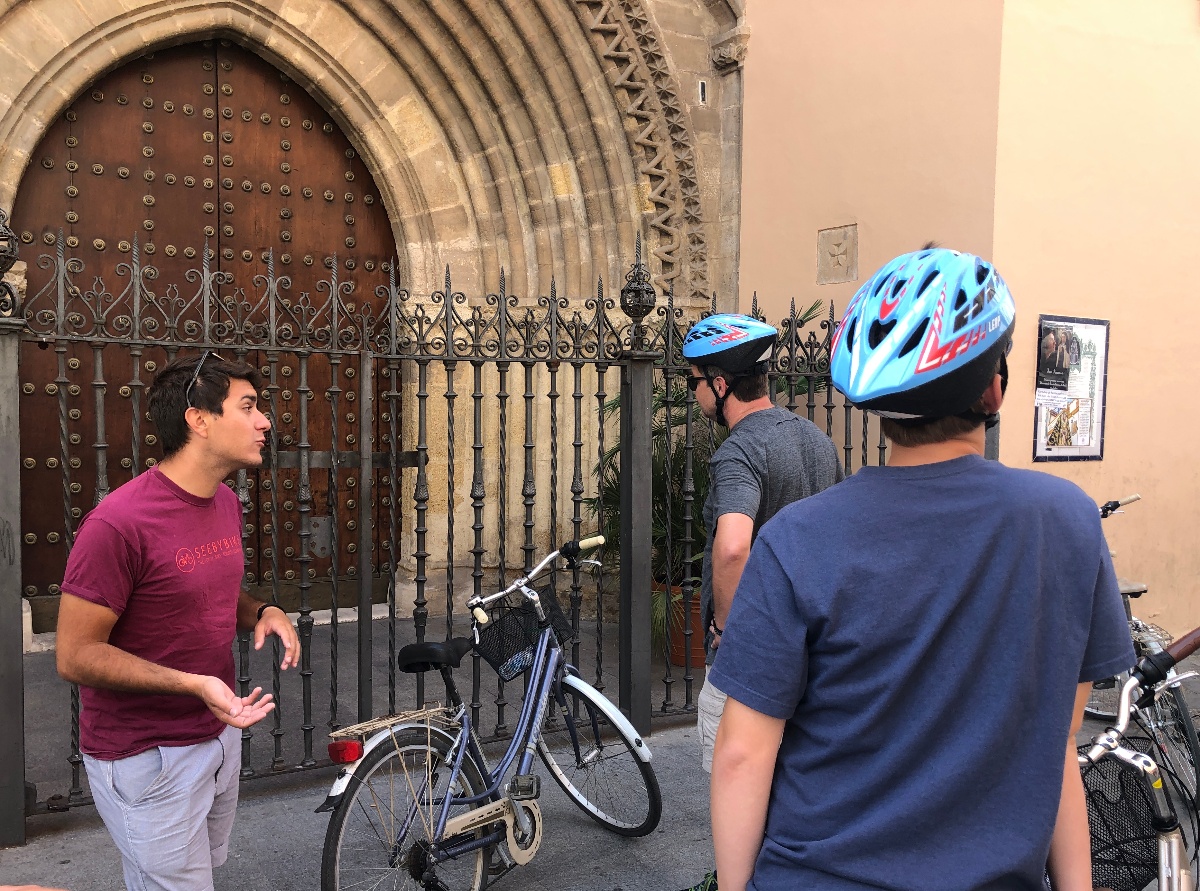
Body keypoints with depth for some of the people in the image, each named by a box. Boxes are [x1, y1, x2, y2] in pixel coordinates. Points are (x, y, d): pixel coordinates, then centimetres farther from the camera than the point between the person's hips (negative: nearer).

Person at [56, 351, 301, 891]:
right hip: (148, 759, -8)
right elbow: (76, 655, -20)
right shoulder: (118, 522, -23)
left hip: (220, 734, 8)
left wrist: (262, 614, -3)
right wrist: (195, 683, -28)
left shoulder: (227, 503, 3)